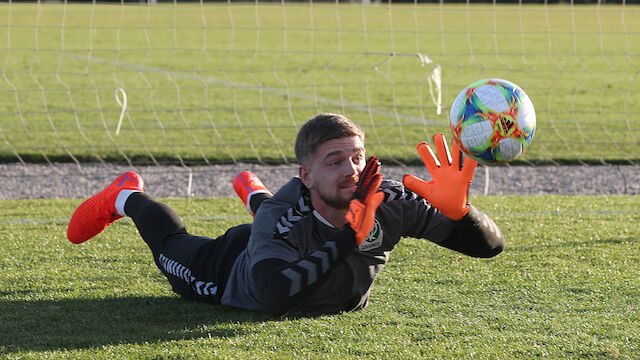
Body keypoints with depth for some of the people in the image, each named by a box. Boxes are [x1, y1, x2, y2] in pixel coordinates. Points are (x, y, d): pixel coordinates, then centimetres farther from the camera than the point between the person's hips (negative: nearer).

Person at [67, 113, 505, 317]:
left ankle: (254, 192, 69)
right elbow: (273, 297, -65)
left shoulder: (390, 202, -39)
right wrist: (348, 238, -64)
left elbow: (490, 245, -39)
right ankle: (128, 198, 56)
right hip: (233, 271, -4)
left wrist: (457, 211, -61)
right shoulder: (284, 216, -48)